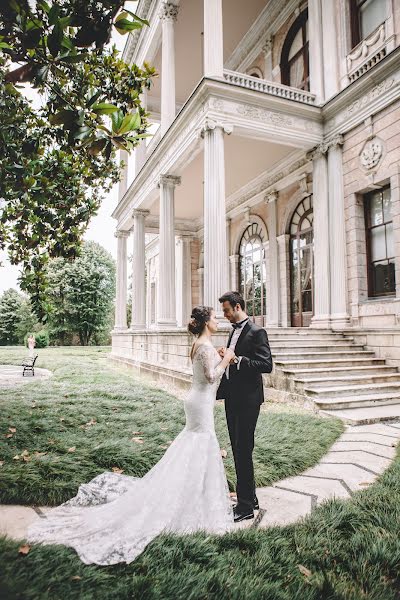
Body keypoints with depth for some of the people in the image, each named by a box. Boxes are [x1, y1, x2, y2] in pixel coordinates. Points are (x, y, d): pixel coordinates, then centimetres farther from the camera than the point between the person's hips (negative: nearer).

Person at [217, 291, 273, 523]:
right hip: (233, 399, 9)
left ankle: (246, 507, 11)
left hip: (247, 400, -9)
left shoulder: (256, 332, -13)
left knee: (243, 452, -2)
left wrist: (236, 358, -26)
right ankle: (250, 498, 31)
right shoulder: (235, 331, 14)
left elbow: (266, 365, -21)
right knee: (238, 450, 16)